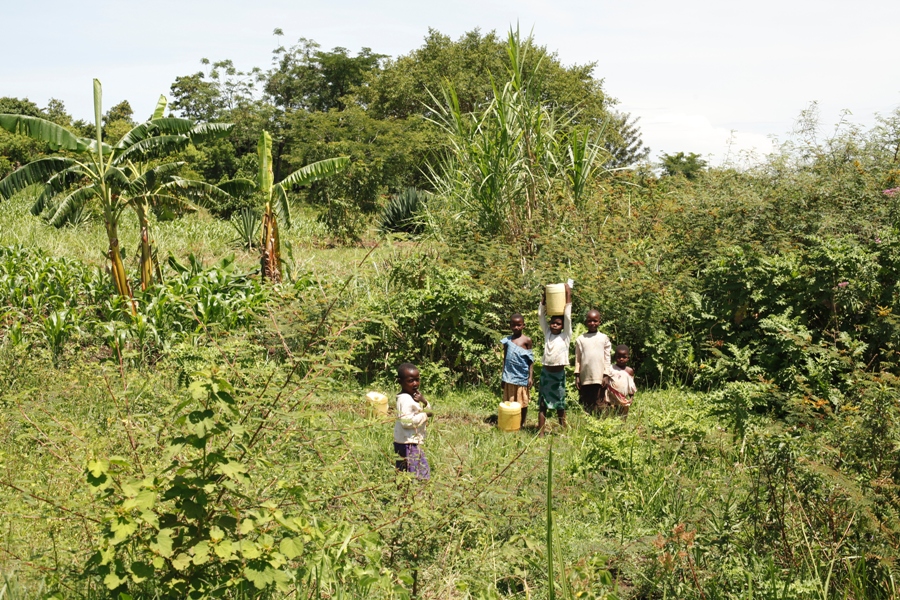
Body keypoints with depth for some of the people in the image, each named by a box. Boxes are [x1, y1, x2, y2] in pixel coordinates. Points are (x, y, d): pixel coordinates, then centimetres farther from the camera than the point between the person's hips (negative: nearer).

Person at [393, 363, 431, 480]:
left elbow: (429, 410, 13)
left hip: (415, 442, 10)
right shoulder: (405, 399, -19)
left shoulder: (415, 395, 10)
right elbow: (406, 421, -27)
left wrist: (424, 402, -8)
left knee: (424, 469, 16)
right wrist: (424, 415, -18)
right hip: (407, 443, -10)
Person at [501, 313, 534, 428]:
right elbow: (505, 359, 10)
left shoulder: (527, 340, -2)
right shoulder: (507, 340, 5)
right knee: (509, 402, 7)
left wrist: (531, 377, -7)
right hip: (509, 376, 2)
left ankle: (522, 424, 17)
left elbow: (531, 360, -1)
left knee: (523, 402, 6)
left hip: (522, 376, -2)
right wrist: (503, 376, 9)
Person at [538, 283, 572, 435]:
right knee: (543, 404, 3)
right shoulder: (547, 334, 7)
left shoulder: (566, 336, 0)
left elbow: (567, 317, -8)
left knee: (560, 405, 5)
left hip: (559, 373, -2)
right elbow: (541, 316, 4)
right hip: (545, 371, 2)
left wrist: (568, 295, -10)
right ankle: (540, 433, 3)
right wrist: (544, 297, -1)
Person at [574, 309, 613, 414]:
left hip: (600, 377, -1)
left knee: (600, 403, -2)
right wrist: (577, 375, 2)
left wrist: (606, 375, -2)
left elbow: (607, 358, 4)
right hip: (585, 378, 1)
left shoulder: (604, 338, 4)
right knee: (585, 404, 4)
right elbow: (577, 359, 8)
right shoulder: (580, 339, 7)